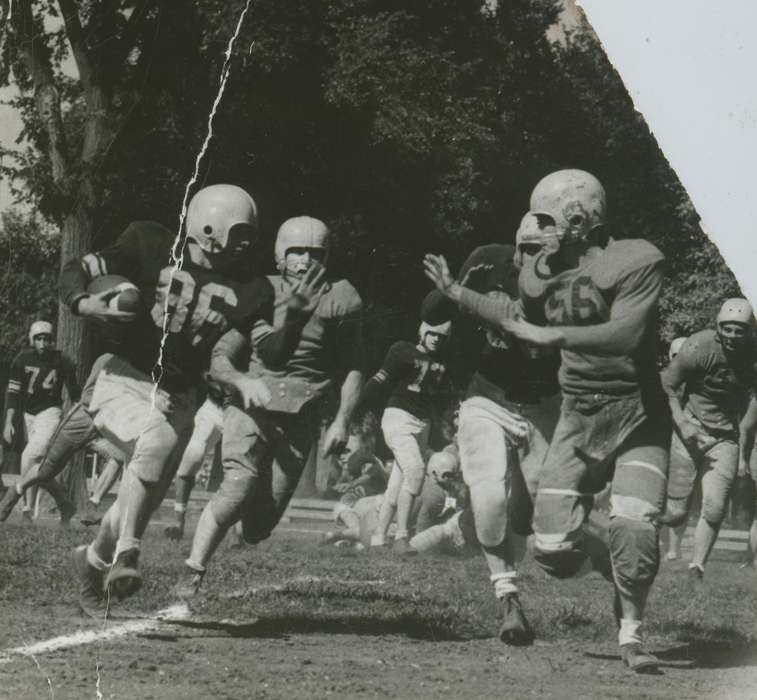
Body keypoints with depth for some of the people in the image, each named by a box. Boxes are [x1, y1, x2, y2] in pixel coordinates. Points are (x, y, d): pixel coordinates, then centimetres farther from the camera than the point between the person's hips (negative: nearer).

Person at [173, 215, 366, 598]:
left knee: (259, 525, -2)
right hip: (252, 409, -1)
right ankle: (192, 571, -20)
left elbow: (353, 368, 10)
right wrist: (242, 382, -18)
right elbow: (219, 361, 3)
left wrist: (342, 421, -1)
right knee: (239, 487, -27)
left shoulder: (337, 301, 2)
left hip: (299, 419, 1)